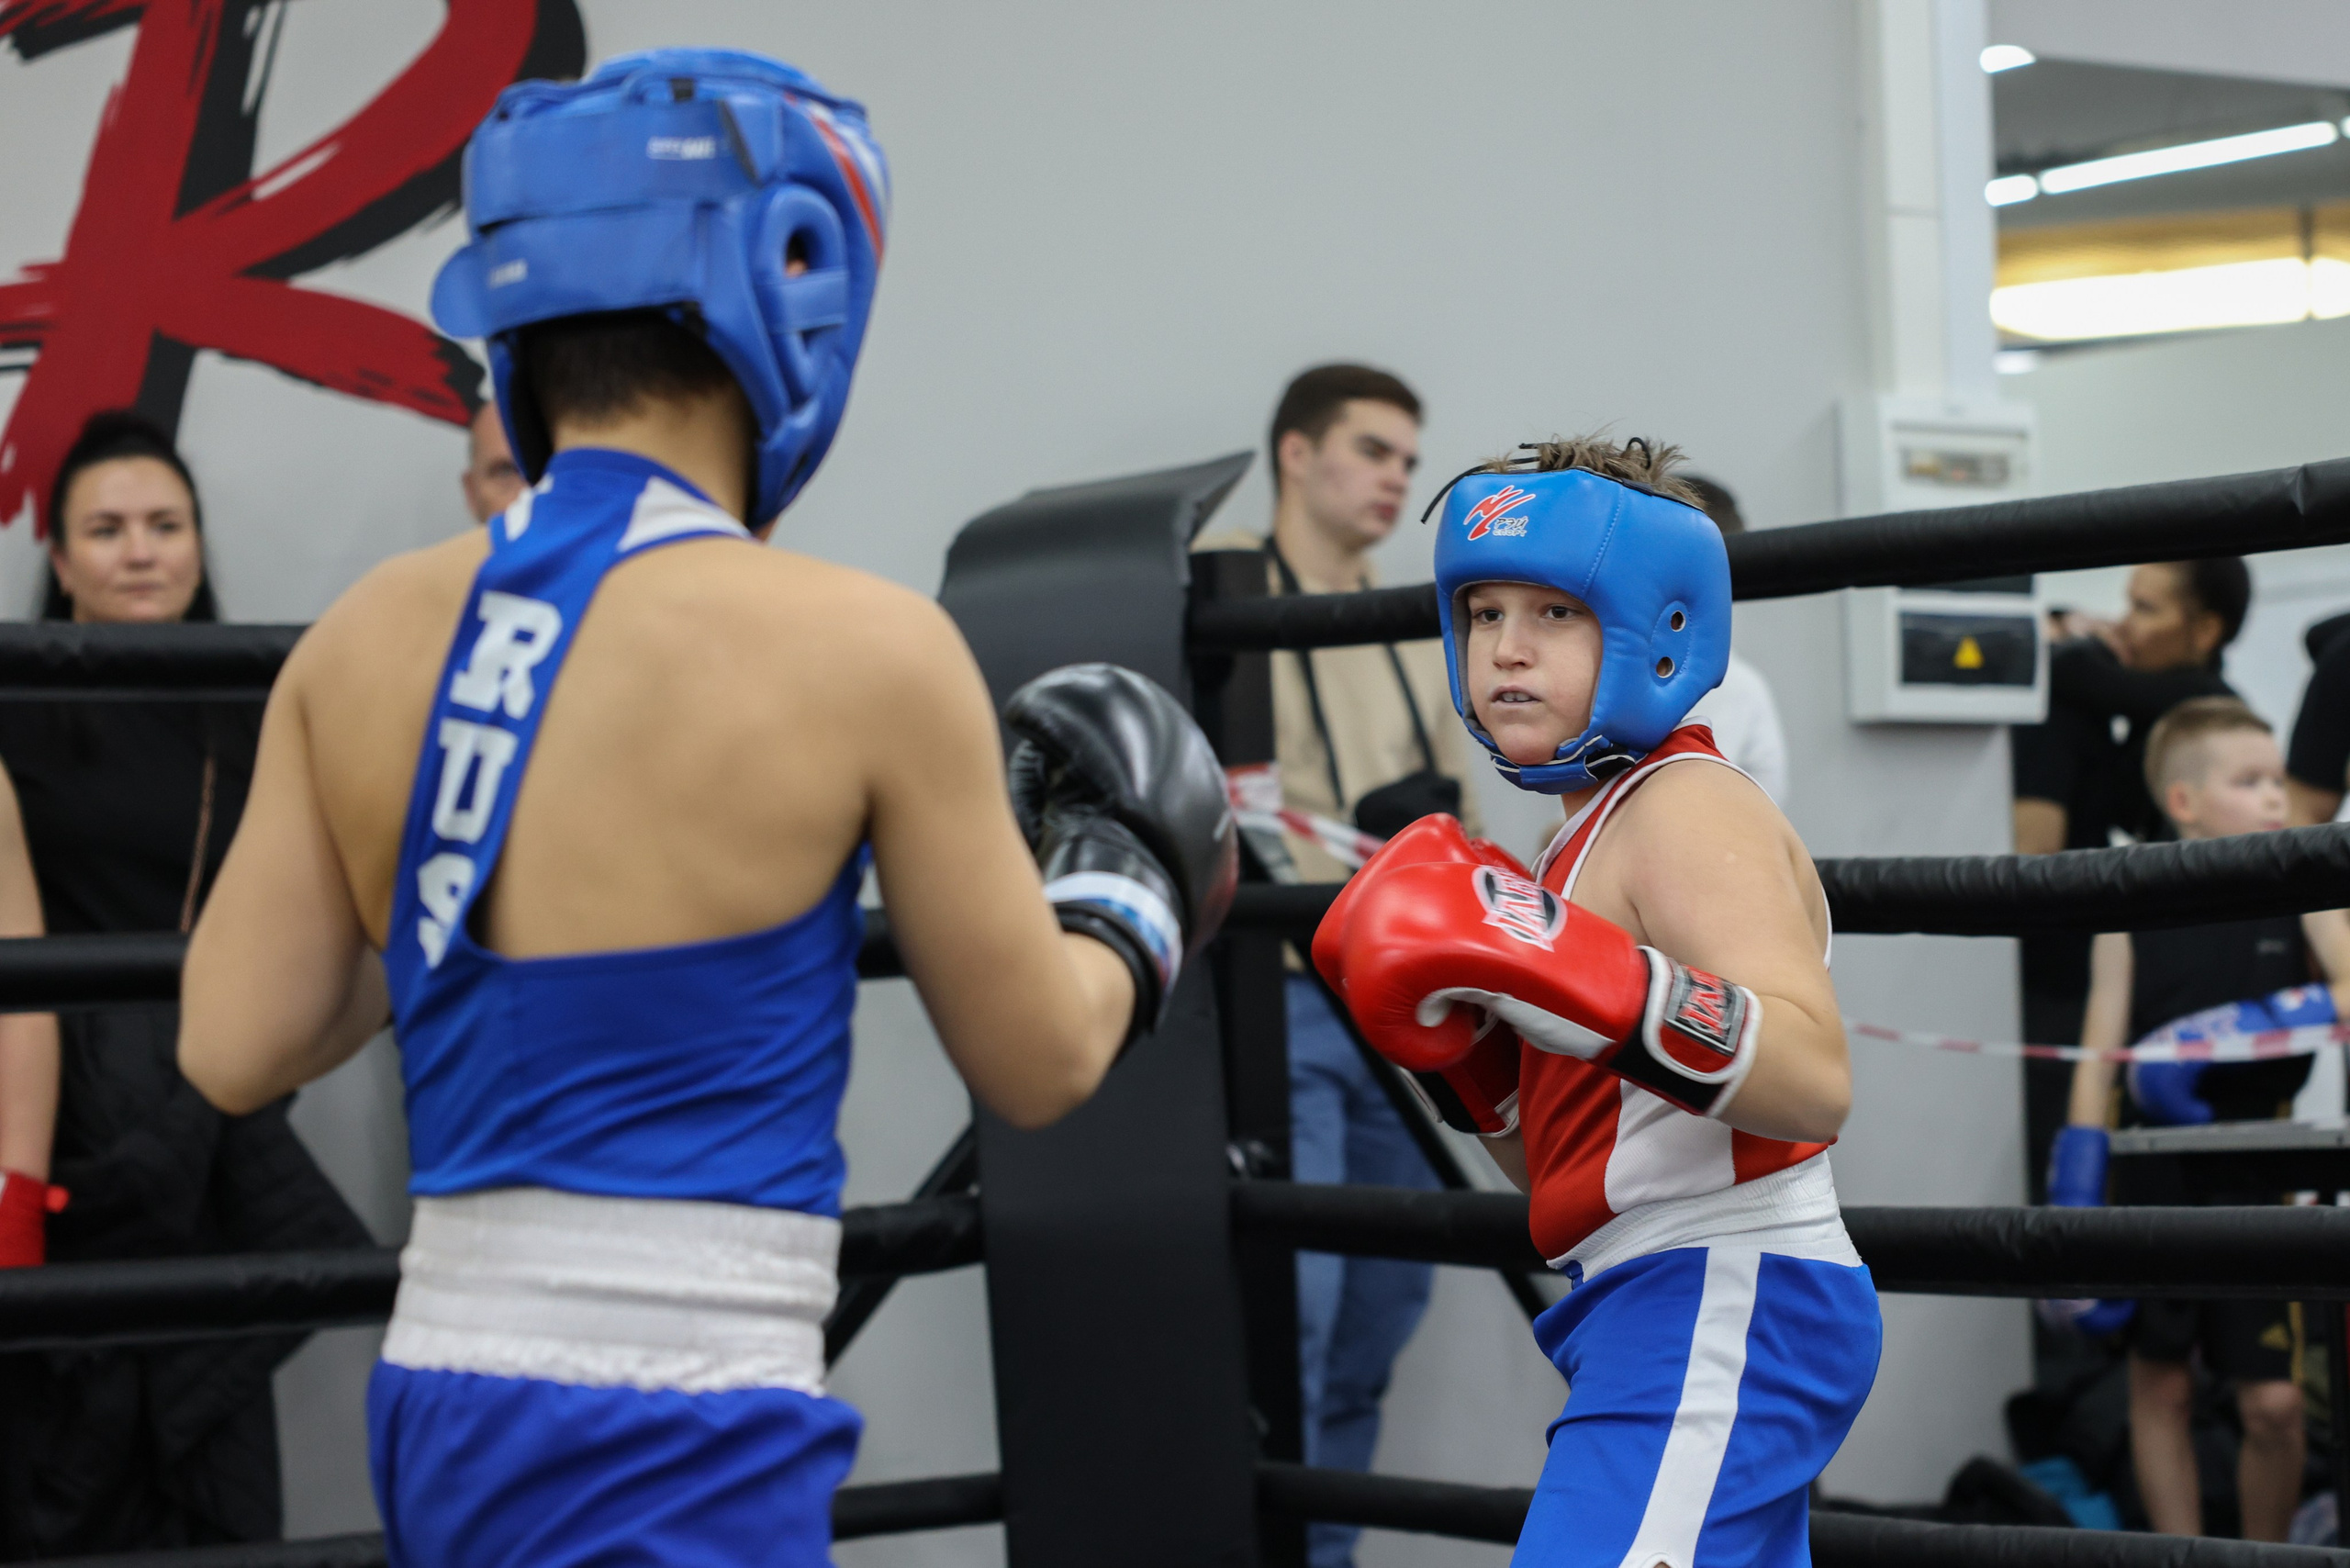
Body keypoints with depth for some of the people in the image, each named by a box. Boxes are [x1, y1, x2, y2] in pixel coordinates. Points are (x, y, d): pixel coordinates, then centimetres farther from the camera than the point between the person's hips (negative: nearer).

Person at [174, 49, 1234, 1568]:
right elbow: (1039, 1061, 0)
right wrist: (1133, 903, 21)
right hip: (677, 1446, -7)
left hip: (442, 1394, 7)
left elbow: (234, 1050, 4)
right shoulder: (860, 648, -11)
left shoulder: (365, 639, 3)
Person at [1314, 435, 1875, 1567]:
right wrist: (1462, 1042, 5)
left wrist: (1581, 973, -35)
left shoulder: (1689, 809, -9)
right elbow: (1569, 1176, 21)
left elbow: (1814, 1081, -27)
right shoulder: (1594, 834, 20)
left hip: (1718, 1314, -11)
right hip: (1663, 1319, 11)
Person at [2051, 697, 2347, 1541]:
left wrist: (2251, 1027, -25)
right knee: (2160, 1385, 7)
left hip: (2263, 1173, 0)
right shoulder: (2130, 912, -2)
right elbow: (2097, 1056, -2)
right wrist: (2078, 1205, -7)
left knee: (2274, 1402, -3)